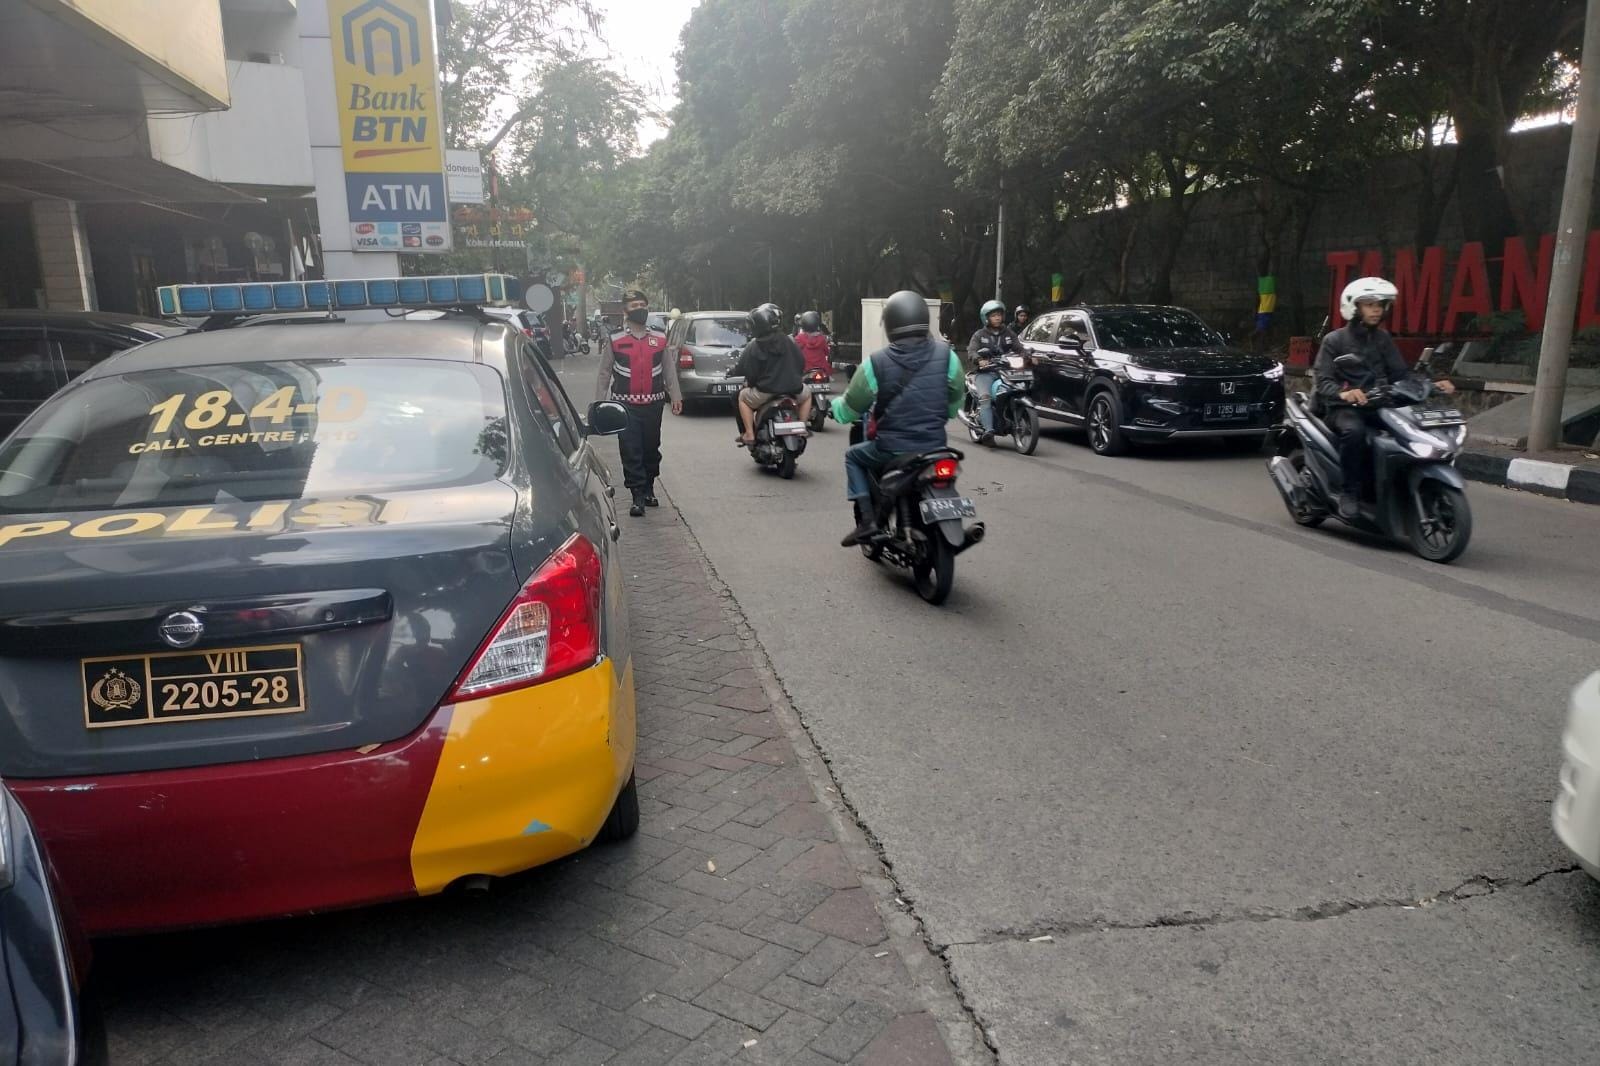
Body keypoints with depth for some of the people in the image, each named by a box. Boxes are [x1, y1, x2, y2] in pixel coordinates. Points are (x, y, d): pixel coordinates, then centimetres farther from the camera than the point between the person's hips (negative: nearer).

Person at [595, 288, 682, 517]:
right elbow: (604, 373, 6)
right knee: (630, 453, -6)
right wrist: (599, 403, 4)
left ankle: (648, 489, 30)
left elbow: (669, 369, 12)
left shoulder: (659, 339, 8)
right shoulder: (614, 340, 1)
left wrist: (676, 396, 9)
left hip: (653, 404, 2)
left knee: (652, 449, 12)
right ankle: (638, 497, -3)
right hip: (626, 405, -2)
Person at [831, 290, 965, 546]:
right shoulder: (946, 355, -6)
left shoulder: (876, 362, -12)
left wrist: (834, 406, 24)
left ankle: (867, 519, 11)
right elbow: (955, 404, 8)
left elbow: (849, 409, 0)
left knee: (853, 456, 27)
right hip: (935, 448, 3)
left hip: (891, 450, -2)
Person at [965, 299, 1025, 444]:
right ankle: (988, 430, -40)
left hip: (1005, 371, 4)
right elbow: (971, 351, -5)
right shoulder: (979, 335, 11)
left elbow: (1019, 349, 10)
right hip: (984, 372, -3)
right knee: (985, 397, -29)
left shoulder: (1009, 334, 21)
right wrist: (979, 360, -28)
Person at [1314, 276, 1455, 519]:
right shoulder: (1335, 340, 1)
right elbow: (1322, 380, -11)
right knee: (1354, 431, -38)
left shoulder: (1383, 339, 17)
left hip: (1378, 406, 5)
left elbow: (1401, 373, 12)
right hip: (1344, 408, -5)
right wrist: (1343, 393, -33)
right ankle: (1349, 492, -25)